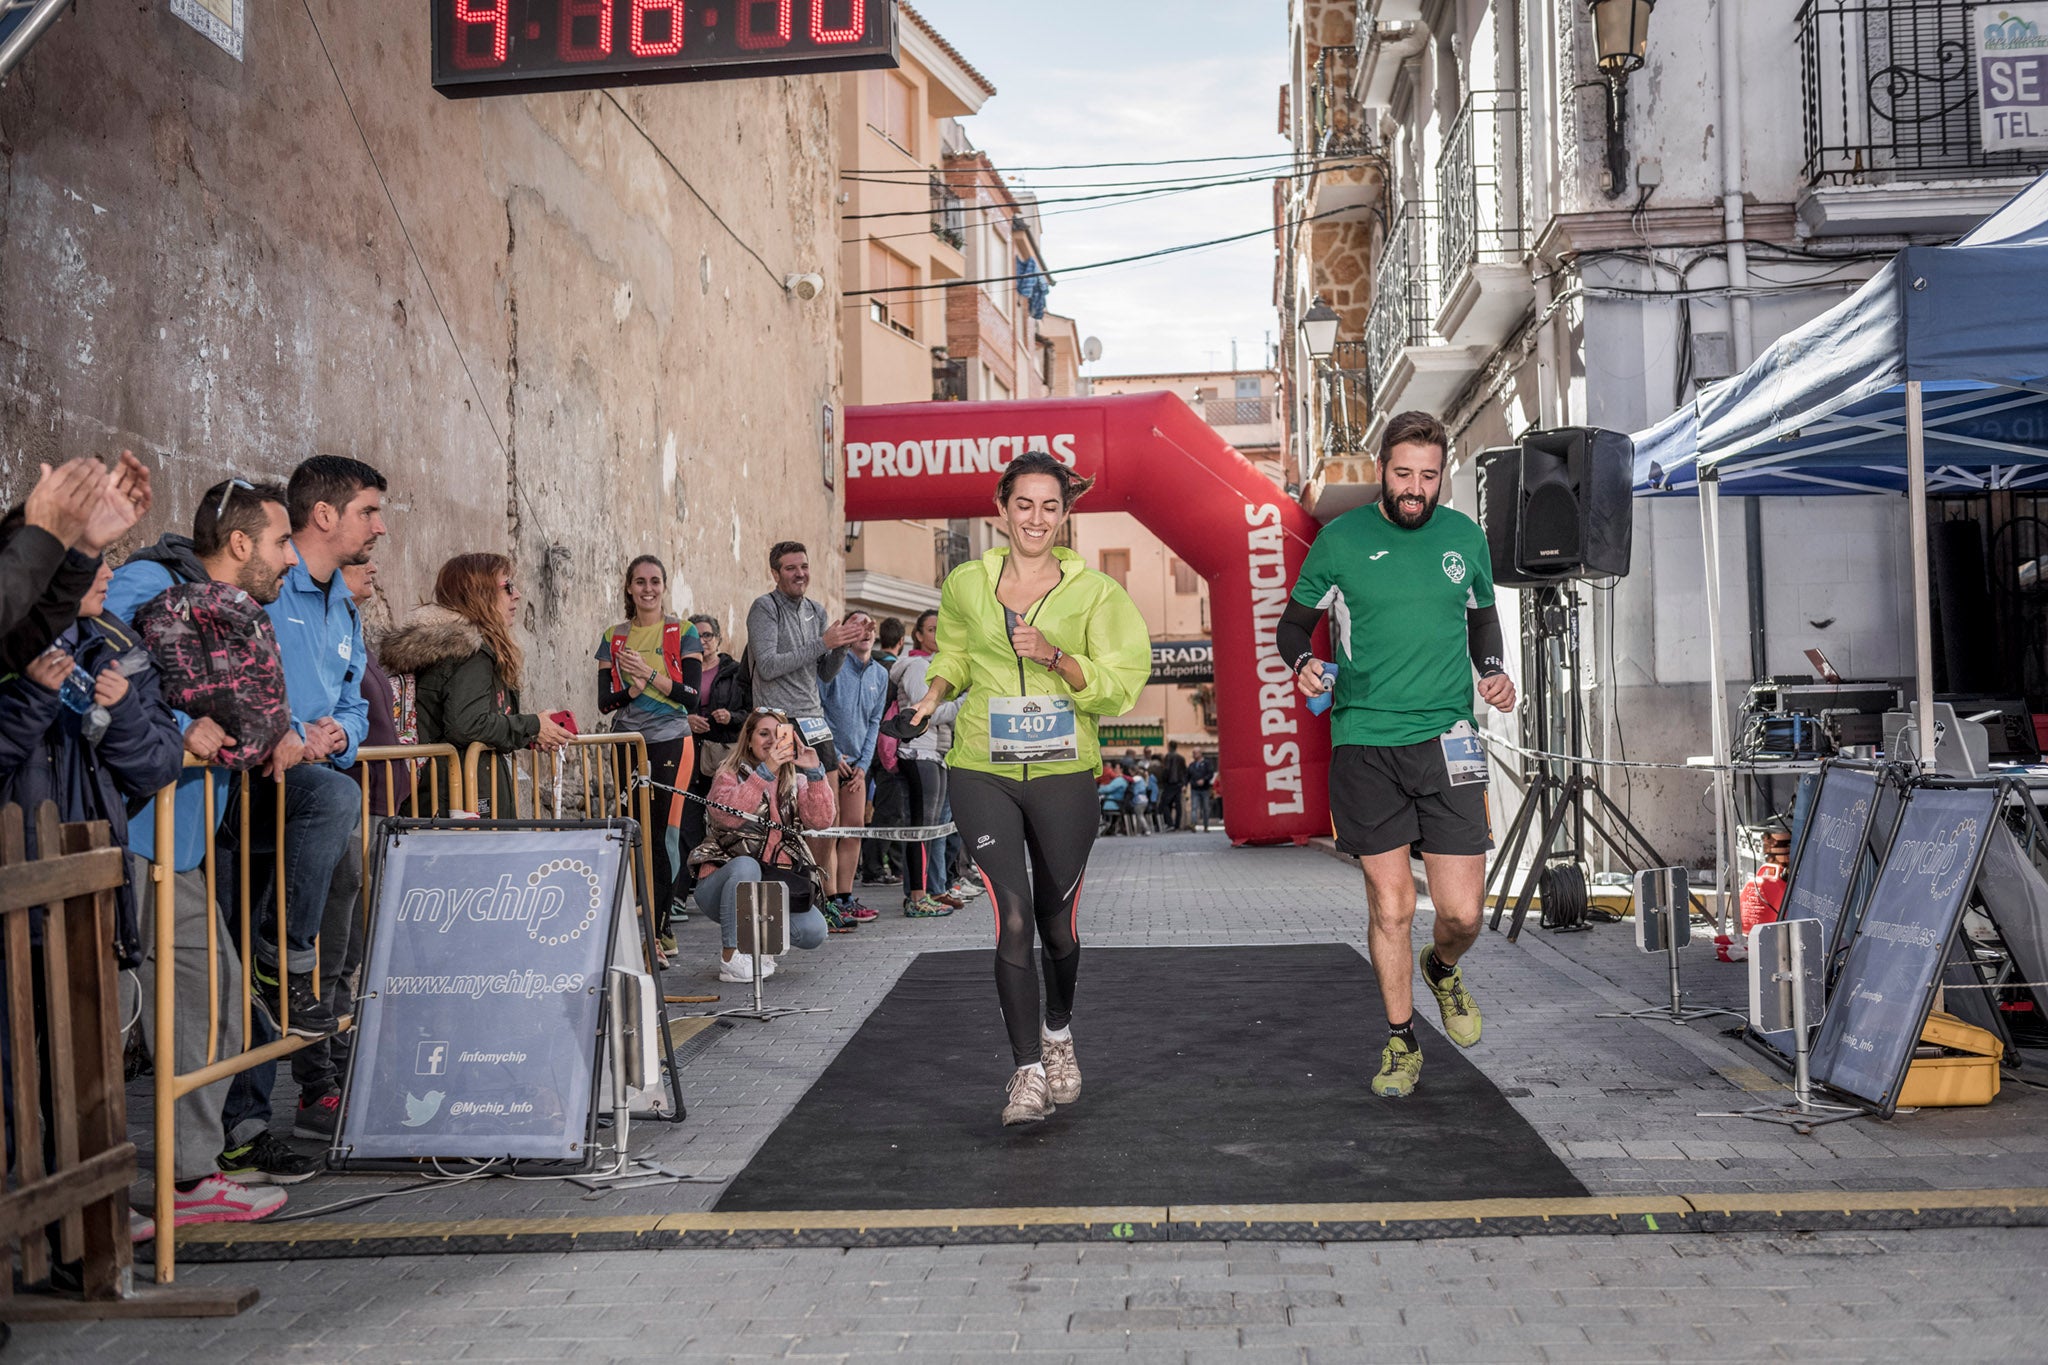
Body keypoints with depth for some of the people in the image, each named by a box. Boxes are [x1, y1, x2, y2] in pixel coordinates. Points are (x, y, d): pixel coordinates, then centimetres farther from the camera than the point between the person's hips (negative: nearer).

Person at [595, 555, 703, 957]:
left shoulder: (683, 633, 3)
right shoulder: (614, 638, 11)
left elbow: (691, 696, -5)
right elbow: (604, 701, 5)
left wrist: (649, 673, -15)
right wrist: (633, 689, -13)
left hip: (670, 742, -3)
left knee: (663, 833, -7)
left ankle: (660, 924, 1)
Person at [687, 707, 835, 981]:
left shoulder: (795, 781, 12)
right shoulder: (729, 774, 1)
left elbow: (820, 820, -8)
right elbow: (727, 816, -23)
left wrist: (815, 773, -20)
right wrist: (765, 771, -28)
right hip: (725, 881, -3)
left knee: (813, 932, -21)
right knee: (745, 865, -38)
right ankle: (731, 957, -24)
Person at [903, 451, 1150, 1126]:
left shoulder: (1094, 593, -2)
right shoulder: (966, 585, 4)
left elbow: (1120, 687, -6)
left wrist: (1056, 657, -21)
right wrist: (934, 693, 3)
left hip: (1063, 774, 0)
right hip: (983, 772, 0)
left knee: (1057, 921, 11)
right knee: (1013, 915, -11)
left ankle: (1058, 1032, 40)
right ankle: (1027, 1071, -1)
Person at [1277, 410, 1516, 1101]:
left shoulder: (1464, 536, 8)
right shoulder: (1340, 540, 1)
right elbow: (1294, 622, 10)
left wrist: (1493, 669, 3)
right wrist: (1302, 662, -12)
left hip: (1445, 740, 2)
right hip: (1363, 741, -1)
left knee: (1462, 912, -2)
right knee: (1390, 906, 2)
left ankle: (1441, 969, 34)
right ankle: (1401, 1042, 21)